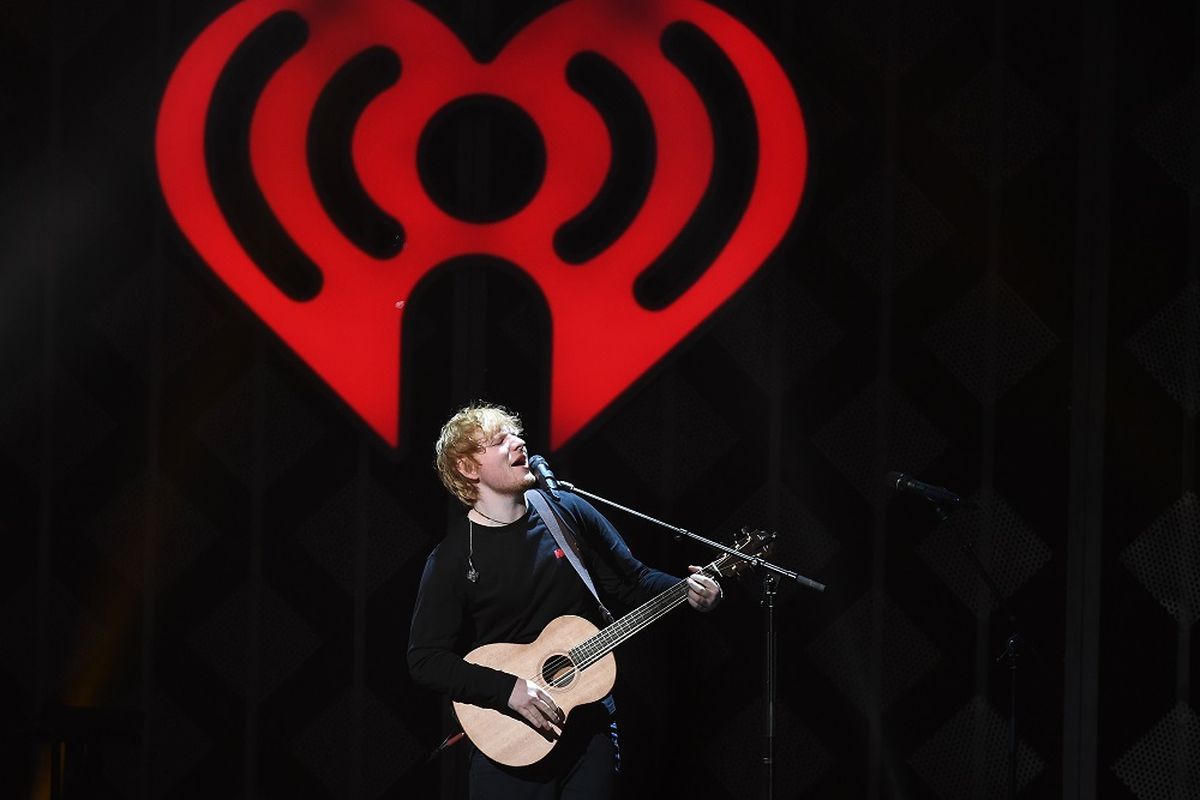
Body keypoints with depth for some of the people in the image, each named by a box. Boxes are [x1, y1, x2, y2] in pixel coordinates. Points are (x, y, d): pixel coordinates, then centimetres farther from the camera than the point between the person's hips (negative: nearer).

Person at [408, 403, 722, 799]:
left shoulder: (568, 513, 2)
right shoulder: (452, 560, -9)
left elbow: (632, 581, 9)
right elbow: (425, 660, -12)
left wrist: (690, 593, -9)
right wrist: (507, 689, -22)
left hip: (591, 722, 3)